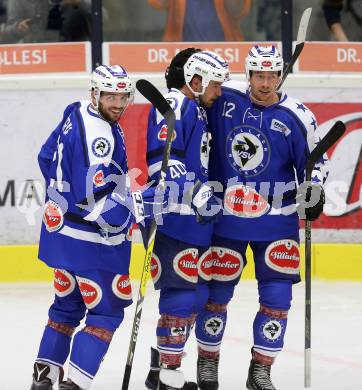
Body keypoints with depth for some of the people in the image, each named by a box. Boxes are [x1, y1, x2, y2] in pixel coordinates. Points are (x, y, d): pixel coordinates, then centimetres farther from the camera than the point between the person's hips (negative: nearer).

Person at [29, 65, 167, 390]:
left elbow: (48, 159, 19)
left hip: (63, 228, 10)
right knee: (107, 311, -3)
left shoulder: (76, 114, 5)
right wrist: (143, 204, -32)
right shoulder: (99, 135, -25)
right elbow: (97, 200, -30)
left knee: (68, 303, 22)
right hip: (90, 239, -10)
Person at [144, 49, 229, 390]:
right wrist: (196, 192, -27)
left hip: (192, 218, 11)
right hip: (174, 217, -11)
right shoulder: (174, 105, -11)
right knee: (182, 294, -10)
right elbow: (162, 157, -23)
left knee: (183, 294, 15)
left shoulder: (196, 111, 21)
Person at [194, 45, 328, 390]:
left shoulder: (297, 117, -6)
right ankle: (207, 361, 27)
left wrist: (314, 191, -12)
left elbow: (313, 160, 3)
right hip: (225, 217, 0)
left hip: (276, 223, 0)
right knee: (215, 293, 8)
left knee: (277, 298, -2)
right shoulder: (224, 100, -6)